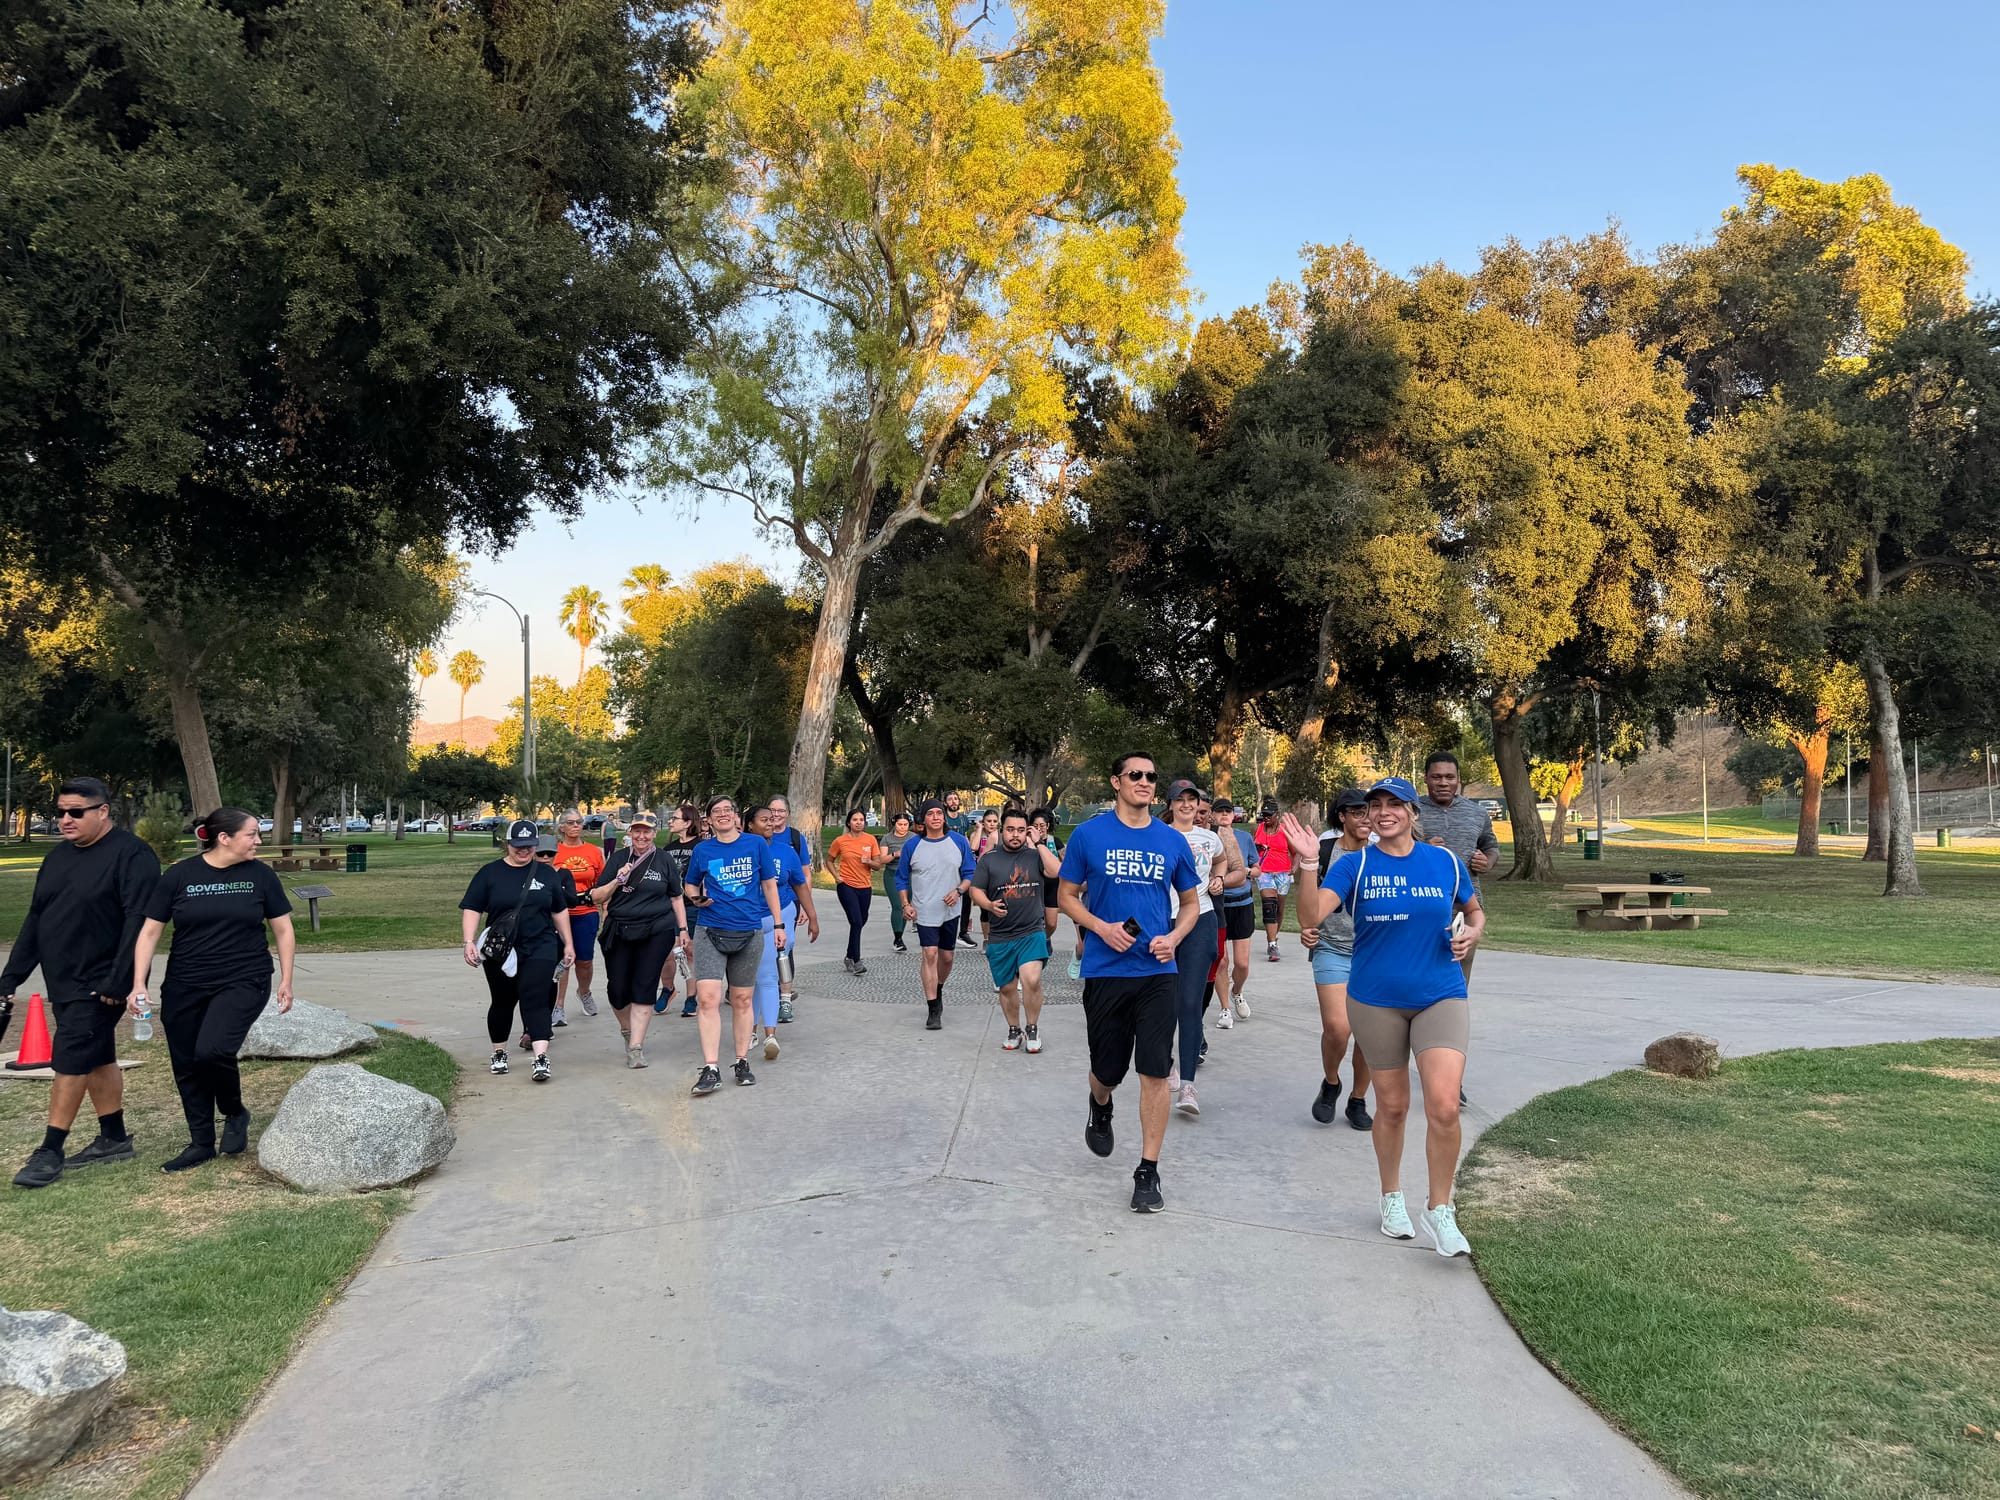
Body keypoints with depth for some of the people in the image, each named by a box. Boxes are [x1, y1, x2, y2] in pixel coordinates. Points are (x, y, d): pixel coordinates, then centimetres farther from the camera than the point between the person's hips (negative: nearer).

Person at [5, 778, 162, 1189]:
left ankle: (51, 1152, 4)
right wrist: (11, 977, 11)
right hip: (63, 983, 8)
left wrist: (117, 983, -24)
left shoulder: (132, 856, -14)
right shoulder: (58, 857, 11)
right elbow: (34, 921, 15)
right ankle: (114, 1139, 23)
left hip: (99, 985, -8)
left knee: (70, 1062, -6)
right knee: (97, 1060, 14)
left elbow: (139, 924, -21)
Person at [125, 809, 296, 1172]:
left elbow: (283, 930, 6)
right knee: (187, 1066, 8)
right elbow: (150, 932, 2)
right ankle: (201, 1144, 26)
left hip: (243, 982, -2)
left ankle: (235, 1115, 7)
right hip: (184, 988, 2)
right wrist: (138, 984, -6)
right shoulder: (180, 876, -3)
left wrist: (286, 980, 4)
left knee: (212, 1051, -22)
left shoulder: (261, 876, -1)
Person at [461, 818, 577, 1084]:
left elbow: (560, 910, 14)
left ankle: (541, 1058, -20)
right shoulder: (490, 873, 2)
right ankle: (499, 1053, 31)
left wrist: (568, 943, 12)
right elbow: (472, 910, -1)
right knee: (502, 1002, 13)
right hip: (500, 951, 1)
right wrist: (469, 942, -13)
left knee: (535, 999, -13)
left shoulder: (547, 873, 8)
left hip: (540, 949, -1)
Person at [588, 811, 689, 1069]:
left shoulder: (664, 859, 3)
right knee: (617, 988, 1)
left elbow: (676, 897, 11)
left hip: (657, 932, -1)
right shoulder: (618, 858, 4)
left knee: (644, 988, -4)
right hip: (620, 932, 1)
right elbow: (597, 897, 4)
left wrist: (683, 929, 8)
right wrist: (617, 881, -12)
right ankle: (628, 1030, 30)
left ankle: (636, 1046, 3)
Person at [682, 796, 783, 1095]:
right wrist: (696, 898, -5)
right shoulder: (702, 850, 3)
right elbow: (691, 884, 18)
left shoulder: (756, 844, 1)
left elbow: (769, 884, 7)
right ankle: (710, 1070, -10)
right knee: (708, 997, -13)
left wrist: (778, 924, 5)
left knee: (742, 1000, 10)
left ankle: (742, 1062, 22)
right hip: (711, 932, 0)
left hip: (749, 933, 0)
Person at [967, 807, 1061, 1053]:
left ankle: (1032, 1029, 1)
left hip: (1031, 933, -2)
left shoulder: (1034, 855, 2)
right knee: (1007, 988, 12)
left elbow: (1057, 871, -15)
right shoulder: (989, 858, 3)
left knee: (1031, 980, -20)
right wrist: (989, 905, -17)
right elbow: (975, 890, 2)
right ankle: (1014, 1030, 35)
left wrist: (1038, 845, -10)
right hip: (1000, 937, 2)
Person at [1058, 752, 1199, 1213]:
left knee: (1155, 1071, -3)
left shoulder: (1172, 841, 4)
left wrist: (1173, 938, -6)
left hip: (1157, 971, 1)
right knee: (1108, 1070, 10)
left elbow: (1191, 903, 14)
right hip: (1105, 970, -1)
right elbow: (1067, 897, 4)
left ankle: (1148, 1171, 10)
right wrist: (1104, 928, -13)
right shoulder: (1088, 834, -2)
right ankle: (1100, 1107, 47)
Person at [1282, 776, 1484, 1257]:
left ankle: (1439, 1211, 7)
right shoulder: (1356, 865, -5)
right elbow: (1310, 916, -18)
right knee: (1392, 1106, 11)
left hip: (1441, 997, 0)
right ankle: (1392, 1198, 35)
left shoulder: (1445, 861, 1)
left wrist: (1471, 933, -3)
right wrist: (1309, 864, -31)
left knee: (1444, 1107, -13)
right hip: (1376, 1002, 0)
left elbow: (1474, 911, 19)